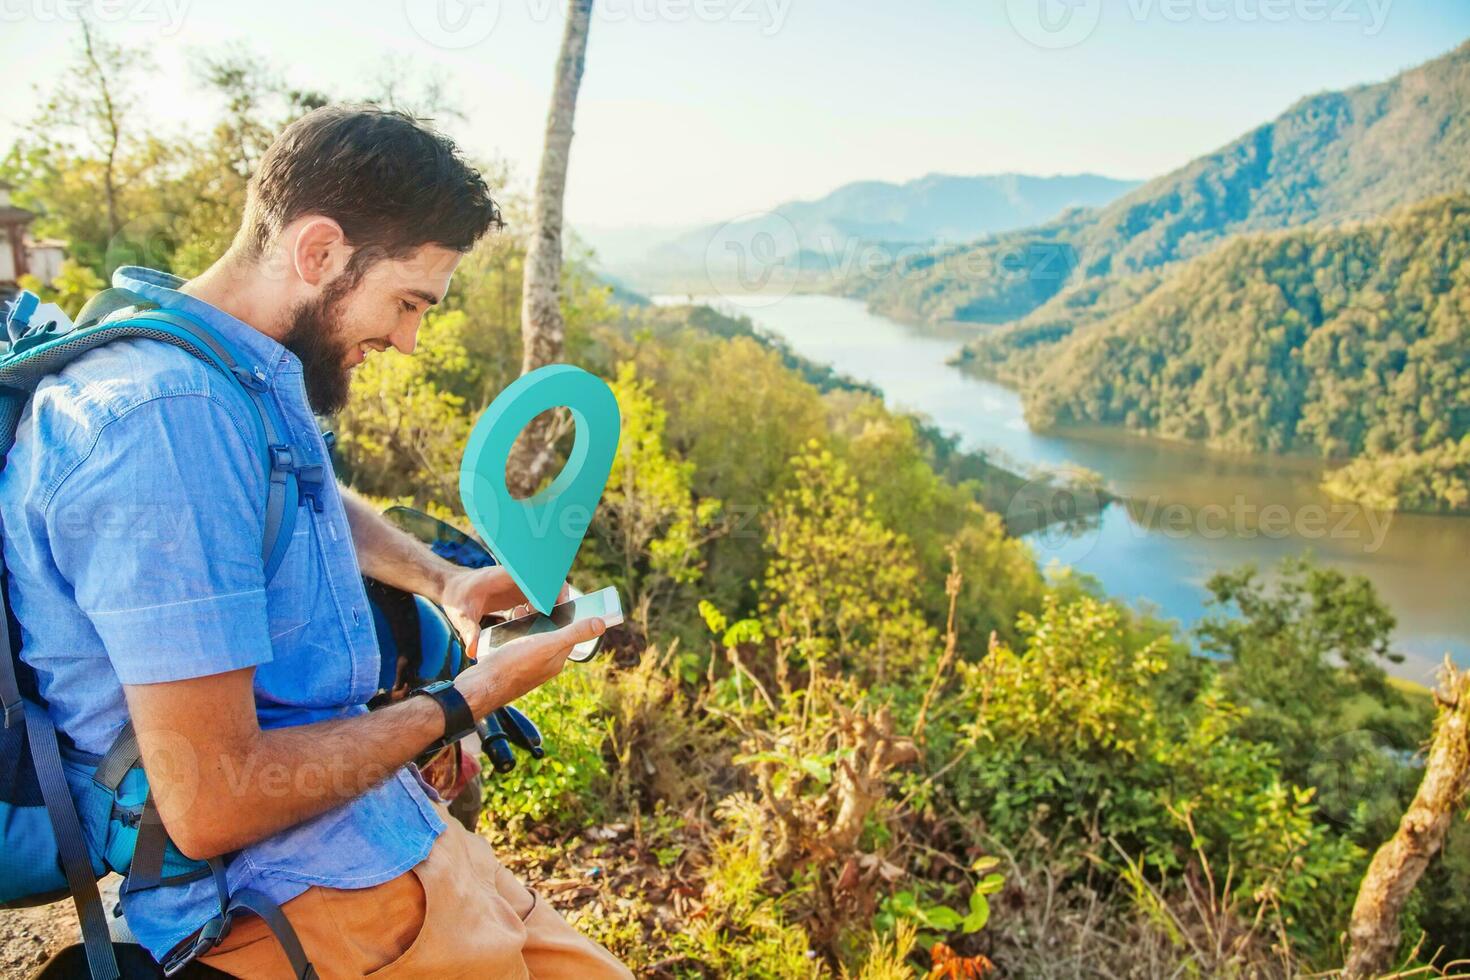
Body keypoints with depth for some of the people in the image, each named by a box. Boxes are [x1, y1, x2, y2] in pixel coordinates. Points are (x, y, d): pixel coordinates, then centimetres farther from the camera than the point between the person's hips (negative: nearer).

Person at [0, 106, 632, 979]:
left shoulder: (250, 376, 5)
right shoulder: (172, 418, -26)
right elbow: (210, 806, -26)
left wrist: (443, 579, 10)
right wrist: (466, 702, -15)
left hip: (374, 828, 9)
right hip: (298, 892, -9)